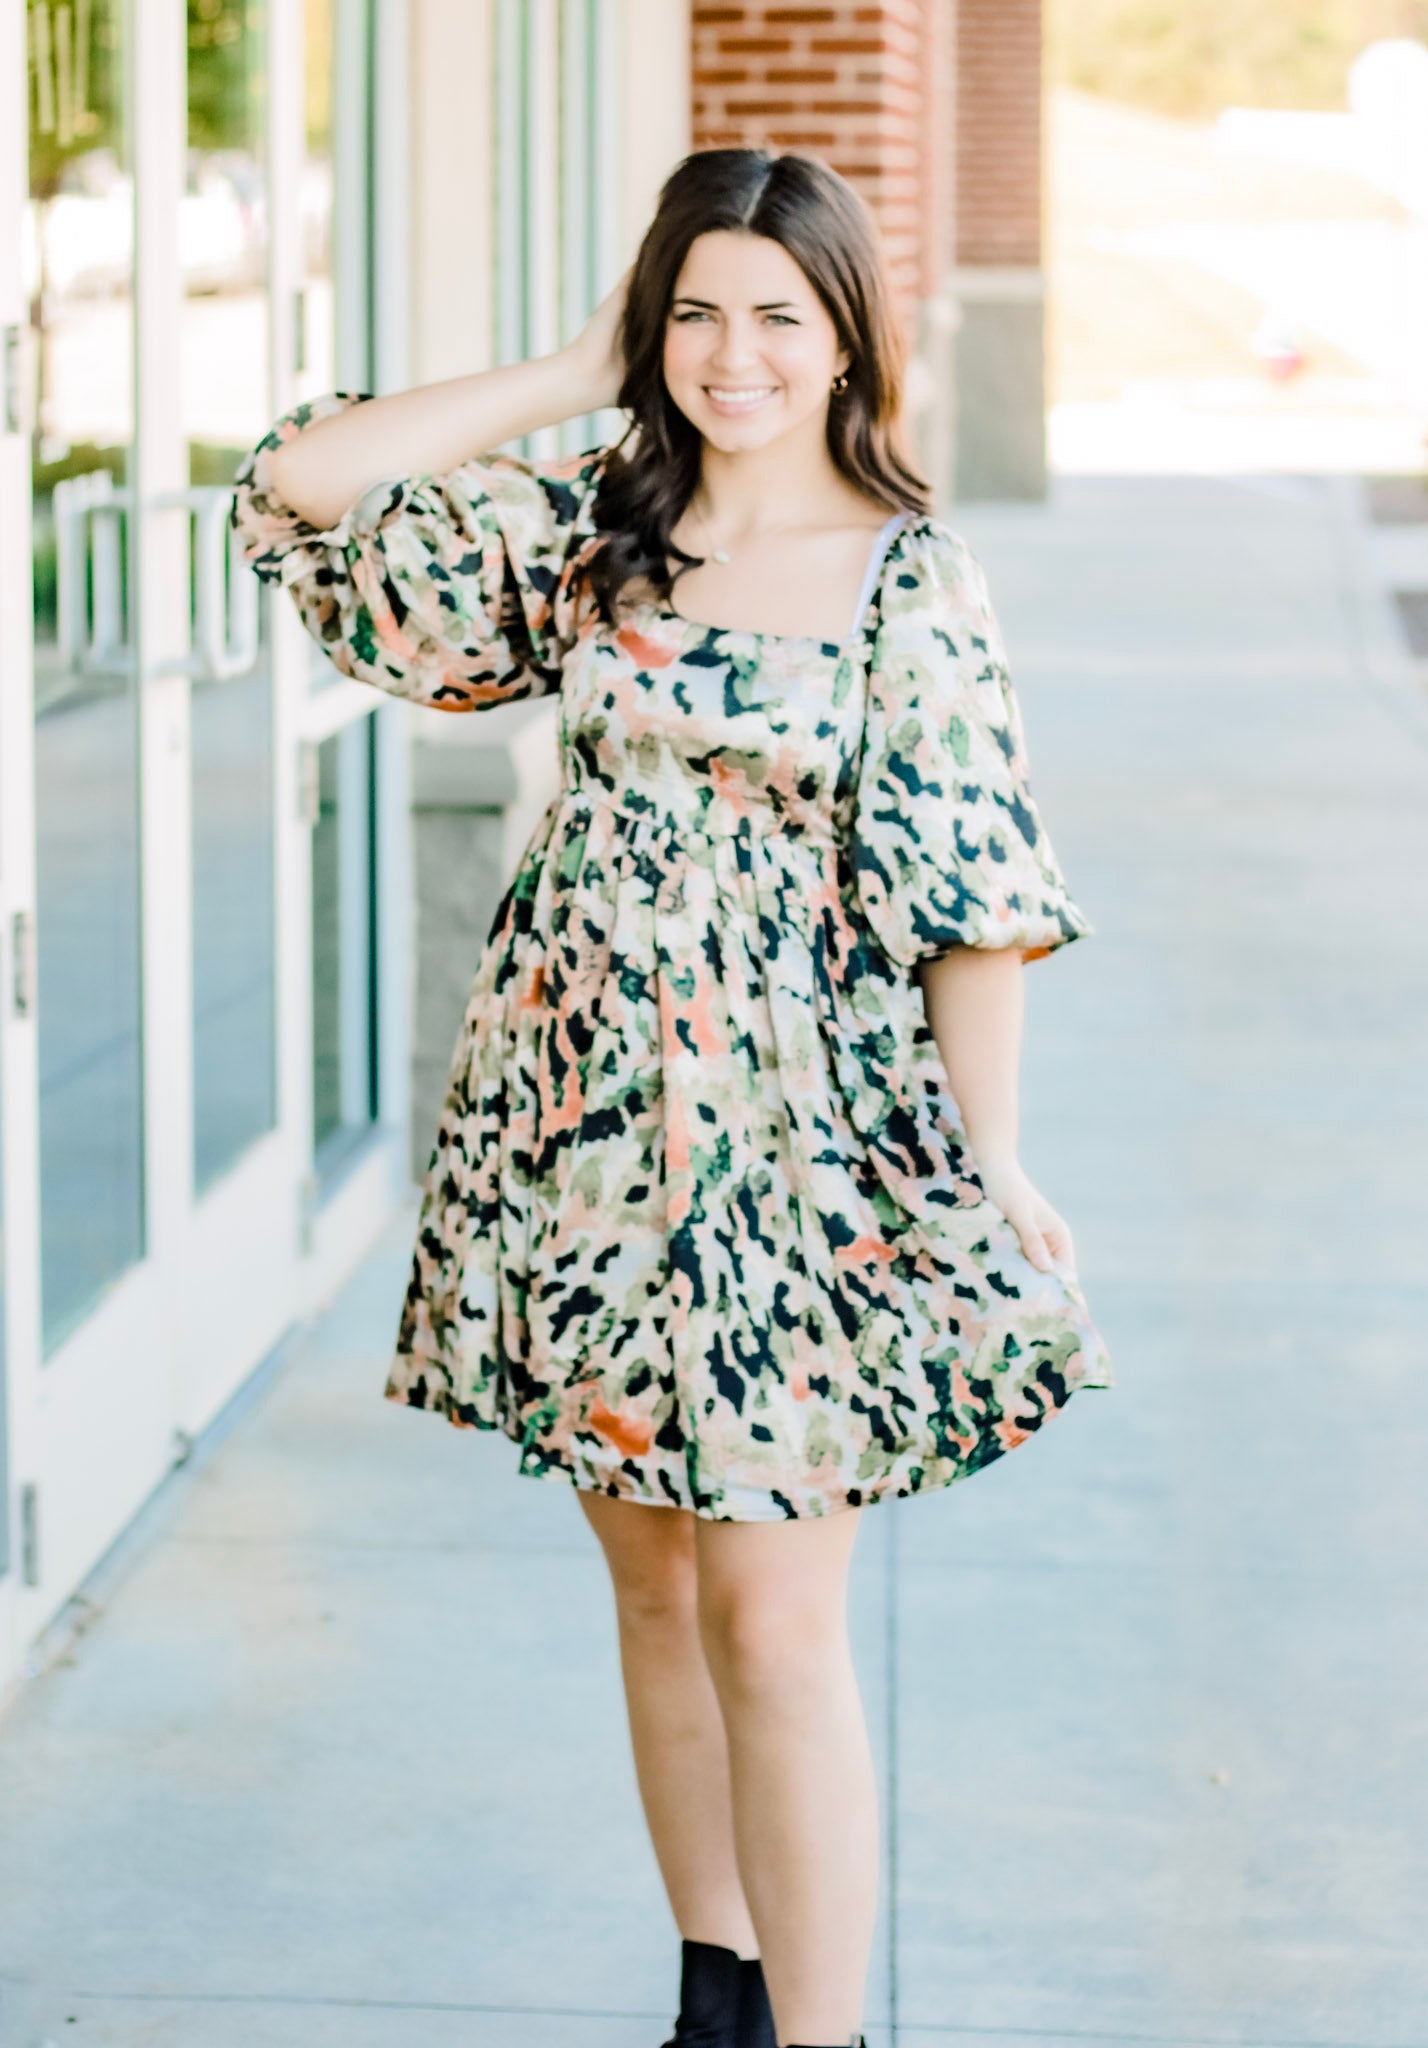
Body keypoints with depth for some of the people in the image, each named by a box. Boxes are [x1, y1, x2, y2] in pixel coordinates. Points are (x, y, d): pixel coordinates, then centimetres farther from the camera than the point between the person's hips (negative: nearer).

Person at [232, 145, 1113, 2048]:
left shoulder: (914, 582, -6)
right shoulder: (582, 532, 5)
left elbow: (972, 903, -7)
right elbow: (301, 488, -2)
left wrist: (994, 1176, -8)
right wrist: (573, 376, 0)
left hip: (796, 1149, -4)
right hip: (585, 1128, 4)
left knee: (774, 1628, -4)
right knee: (656, 1591, 14)